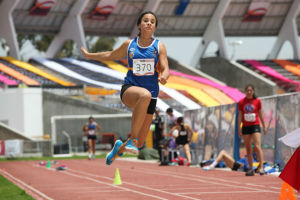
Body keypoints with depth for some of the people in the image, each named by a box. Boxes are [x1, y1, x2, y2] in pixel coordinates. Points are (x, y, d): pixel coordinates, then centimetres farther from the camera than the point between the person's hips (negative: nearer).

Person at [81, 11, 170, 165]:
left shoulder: (159, 47, 4)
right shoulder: (129, 44, 8)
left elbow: (165, 69, -6)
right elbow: (111, 55, 25)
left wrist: (163, 77, -29)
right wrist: (89, 55, 31)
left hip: (150, 97, 2)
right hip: (130, 89, -1)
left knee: (139, 144, 4)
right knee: (145, 95, -42)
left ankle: (120, 147, 41)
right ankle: (132, 138, -36)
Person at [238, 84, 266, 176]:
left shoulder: (257, 101, 2)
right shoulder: (241, 102, 3)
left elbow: (260, 114, 9)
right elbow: (240, 116, 6)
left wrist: (264, 126, 10)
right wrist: (239, 128, 1)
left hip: (255, 126, -2)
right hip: (245, 127, 2)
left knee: (257, 146, -15)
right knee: (248, 149, 4)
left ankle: (261, 167, -16)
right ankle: (251, 169, 8)